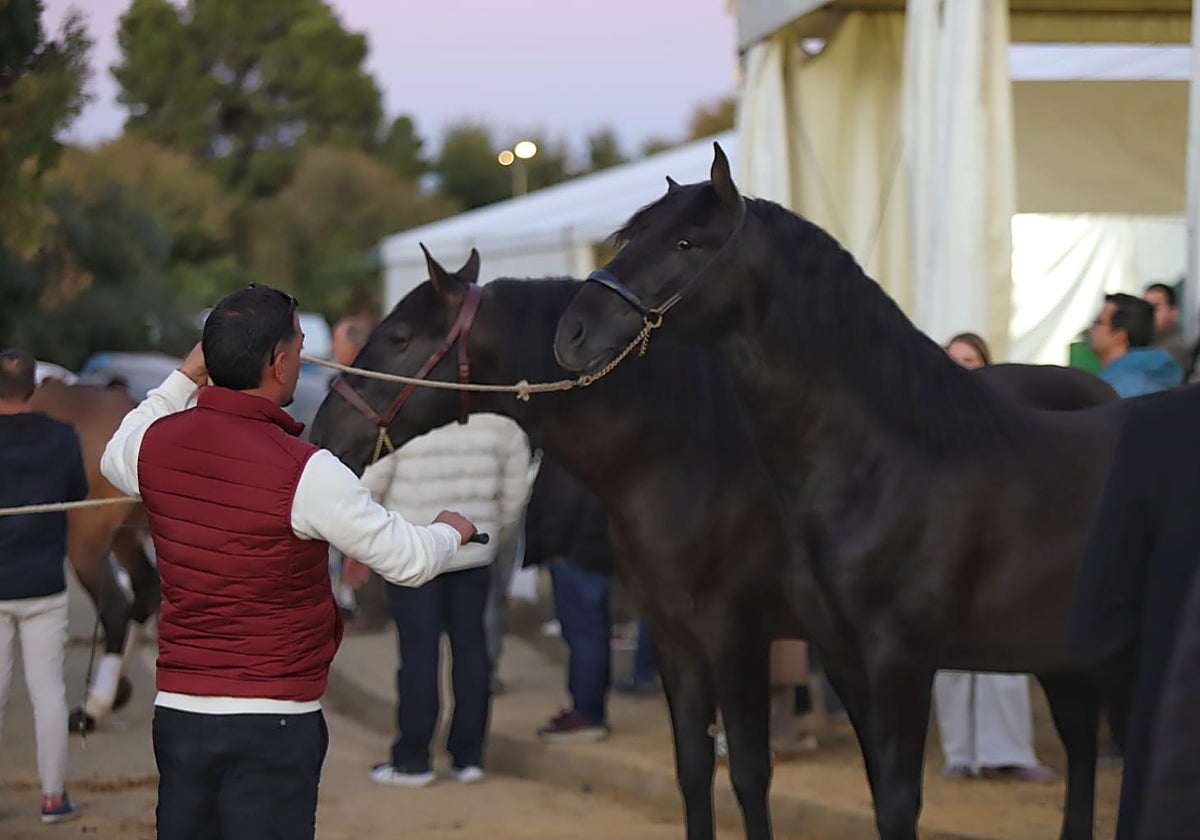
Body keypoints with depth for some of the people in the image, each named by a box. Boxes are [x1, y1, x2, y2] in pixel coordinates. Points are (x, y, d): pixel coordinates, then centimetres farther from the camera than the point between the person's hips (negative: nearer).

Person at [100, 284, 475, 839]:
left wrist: (185, 377, 31)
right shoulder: (304, 472, -17)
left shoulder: (159, 443, 0)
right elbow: (409, 562, -6)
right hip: (273, 725, -6)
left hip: (176, 710, 6)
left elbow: (115, 460, 28)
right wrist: (450, 531, 16)